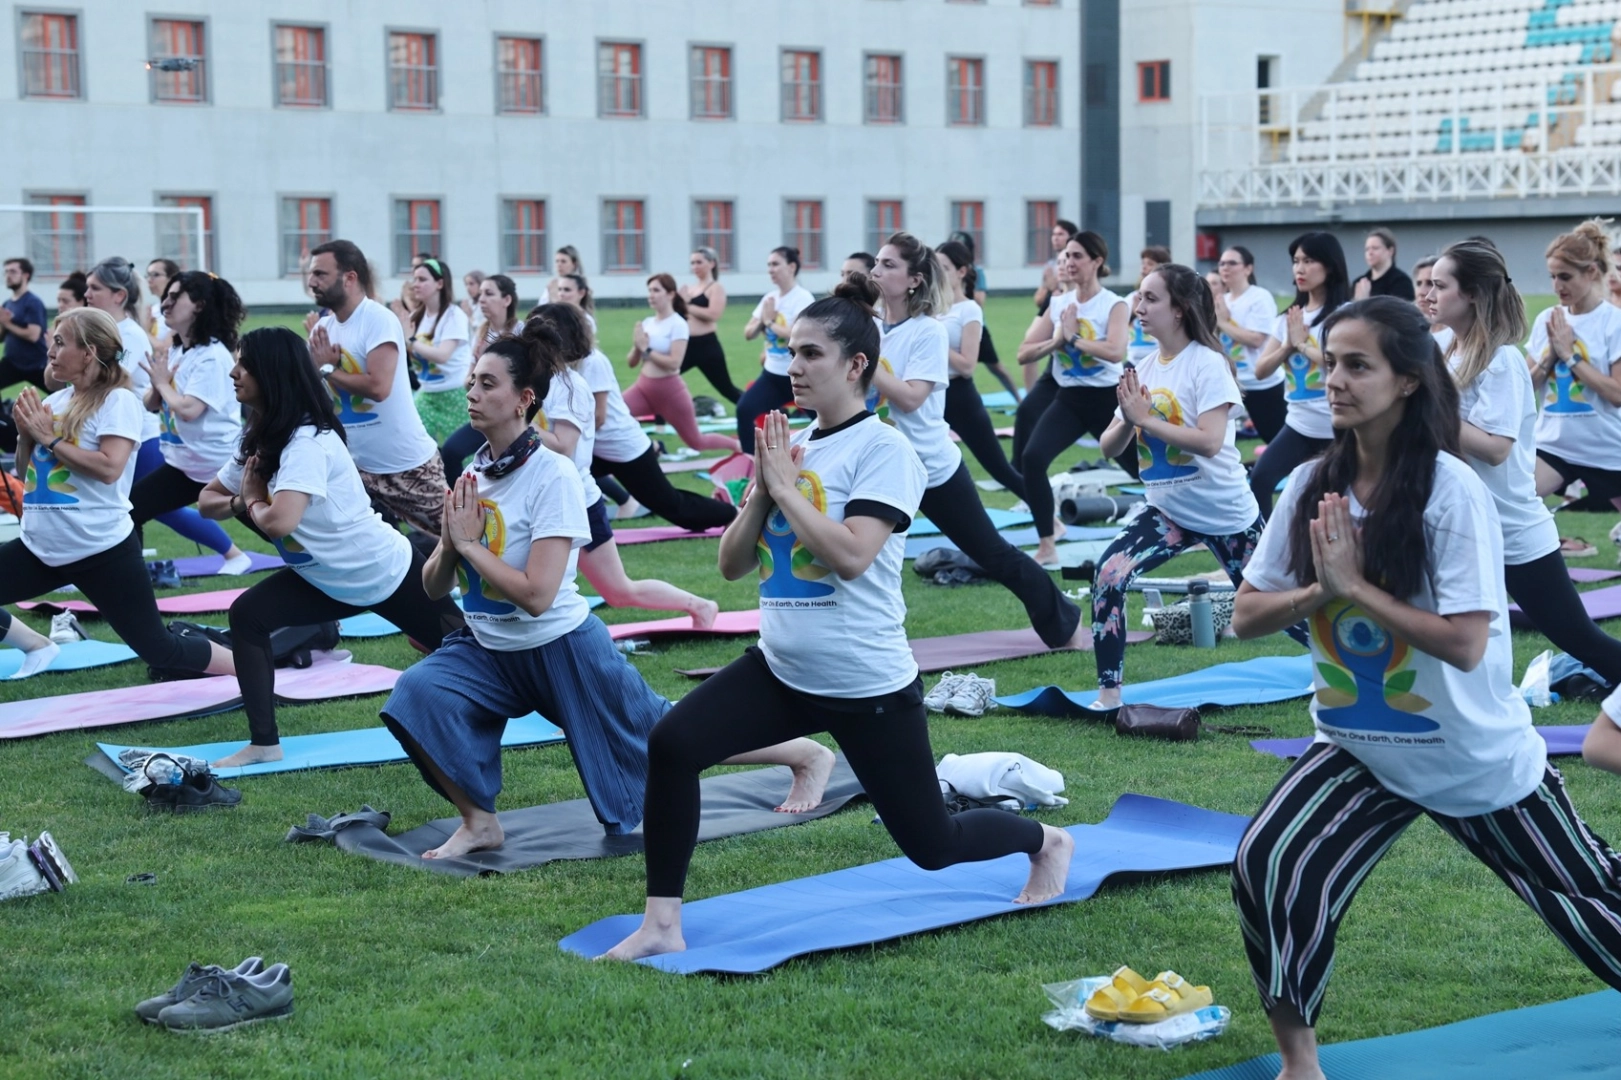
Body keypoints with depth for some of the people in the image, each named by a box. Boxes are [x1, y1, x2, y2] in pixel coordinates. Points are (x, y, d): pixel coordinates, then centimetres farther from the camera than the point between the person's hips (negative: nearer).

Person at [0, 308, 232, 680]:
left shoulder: (117, 400, -11)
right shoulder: (55, 401, 9)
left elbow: (109, 467, -23)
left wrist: (49, 439, -15)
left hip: (101, 551, -7)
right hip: (40, 548, 7)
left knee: (159, 649, -3)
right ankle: (38, 648, 21)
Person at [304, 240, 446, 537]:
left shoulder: (379, 320, -16)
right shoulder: (323, 328, 6)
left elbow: (378, 386, -28)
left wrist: (327, 369, -15)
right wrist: (319, 363, -12)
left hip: (406, 464, -7)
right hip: (353, 464, 7)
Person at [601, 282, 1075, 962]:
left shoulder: (884, 450, -13)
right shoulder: (790, 446, 6)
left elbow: (851, 556, -28)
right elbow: (732, 565, 5)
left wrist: (785, 486, -19)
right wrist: (761, 489, -9)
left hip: (868, 684, -6)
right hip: (780, 671, 6)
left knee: (931, 846, 8)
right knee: (671, 745, -18)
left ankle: (1047, 843, 39)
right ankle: (661, 925, -10)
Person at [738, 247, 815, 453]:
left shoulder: (803, 298, -12)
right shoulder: (769, 298, 8)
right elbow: (748, 334, 12)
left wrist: (770, 322, -14)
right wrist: (761, 320, -8)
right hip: (772, 374, 6)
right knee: (744, 409, -15)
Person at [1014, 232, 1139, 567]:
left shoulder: (1115, 305, -8)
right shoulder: (1058, 304, 5)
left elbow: (1115, 351, -27)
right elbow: (1024, 354, 4)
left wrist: (1072, 338, -20)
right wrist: (1056, 341, -12)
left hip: (1107, 398, -3)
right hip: (1069, 398, 3)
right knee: (1032, 458, -21)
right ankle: (1047, 547, -15)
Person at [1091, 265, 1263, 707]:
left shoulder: (1207, 363, -16)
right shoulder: (1145, 368, 1)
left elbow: (1209, 441, -28)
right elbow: (1109, 446, 2)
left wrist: (1145, 419, -26)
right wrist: (1127, 419, -19)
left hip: (1226, 514, -4)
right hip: (1169, 511, 5)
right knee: (1108, 576, -19)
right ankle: (1108, 692, -10)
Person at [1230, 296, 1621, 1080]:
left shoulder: (1451, 490, -22)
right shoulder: (1312, 486, -6)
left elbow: (1465, 643, -26)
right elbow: (1246, 616, -2)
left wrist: (1354, 585, -25)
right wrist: (1318, 589, -20)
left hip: (1476, 757, -4)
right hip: (1360, 748, 4)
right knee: (1267, 868, -18)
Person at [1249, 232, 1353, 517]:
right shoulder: (1289, 316, 9)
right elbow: (1261, 370, 7)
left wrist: (1302, 344, -17)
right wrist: (1288, 345, -10)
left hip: (1337, 428, -5)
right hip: (1299, 424, 6)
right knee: (1259, 480, -10)